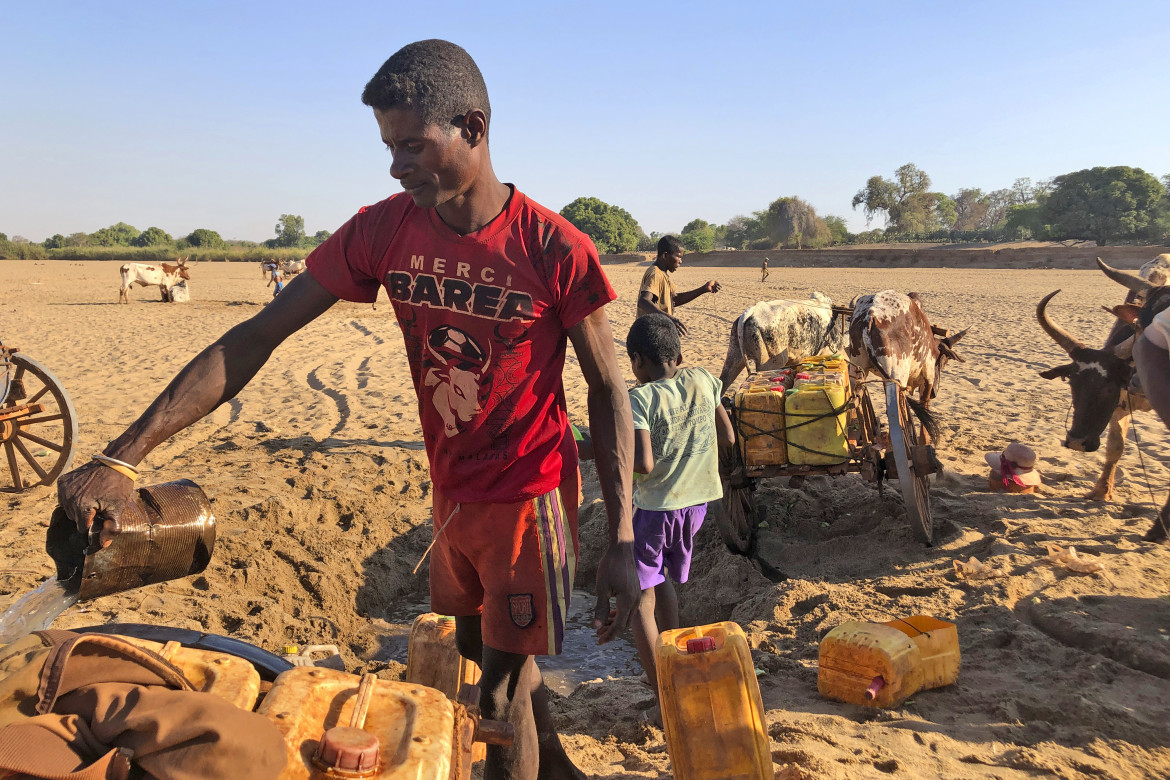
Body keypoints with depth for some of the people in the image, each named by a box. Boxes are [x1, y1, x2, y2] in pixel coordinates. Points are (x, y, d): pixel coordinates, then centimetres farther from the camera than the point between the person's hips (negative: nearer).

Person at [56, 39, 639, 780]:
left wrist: (623, 542, -14)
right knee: (483, 651, 23)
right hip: (451, 496, 5)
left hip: (528, 496, -5)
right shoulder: (381, 231, -7)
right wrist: (123, 458, -14)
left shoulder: (557, 251, -18)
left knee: (500, 701, 2)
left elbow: (608, 389, -10)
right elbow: (254, 338, -8)